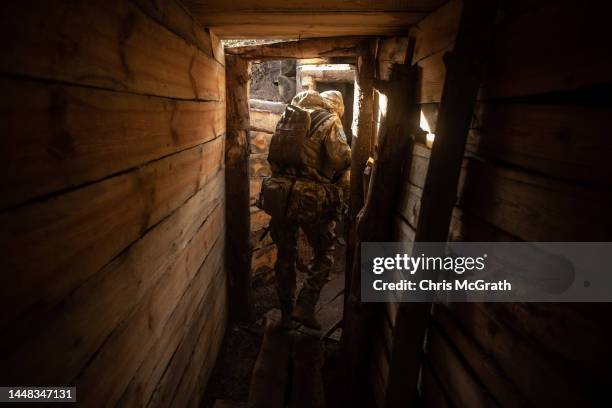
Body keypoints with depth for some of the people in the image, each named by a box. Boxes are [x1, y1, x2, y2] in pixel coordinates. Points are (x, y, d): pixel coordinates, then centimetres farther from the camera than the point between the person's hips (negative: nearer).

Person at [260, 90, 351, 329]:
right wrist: (338, 178, 8)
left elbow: (273, 156, 15)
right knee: (324, 255, 15)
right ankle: (305, 308, 10)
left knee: (285, 256, 17)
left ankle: (286, 314, 28)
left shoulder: (288, 116, 16)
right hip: (311, 198, -5)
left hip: (279, 194, 5)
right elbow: (341, 158, -11)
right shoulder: (330, 121, 1)